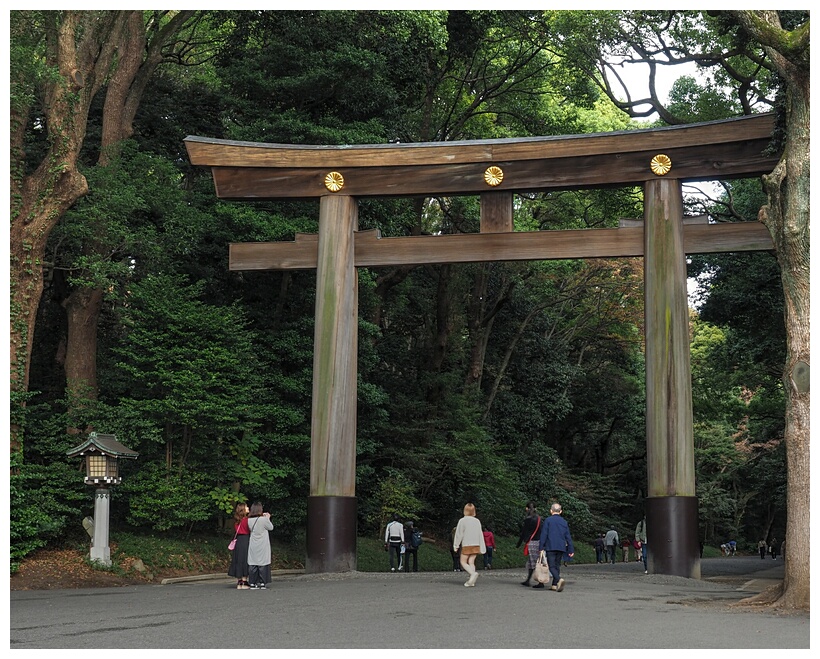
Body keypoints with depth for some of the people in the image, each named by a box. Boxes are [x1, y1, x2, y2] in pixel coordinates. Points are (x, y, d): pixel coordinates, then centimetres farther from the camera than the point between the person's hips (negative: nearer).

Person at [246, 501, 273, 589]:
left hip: (253, 546, 3)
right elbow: (271, 527, 1)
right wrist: (268, 518, 14)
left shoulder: (249, 520, -4)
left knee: (252, 565, 7)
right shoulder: (264, 519, -14)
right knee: (262, 565, 4)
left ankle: (252, 583, 7)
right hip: (263, 546, -3)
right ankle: (262, 583, 4)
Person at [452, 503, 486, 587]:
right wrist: (482, 548, 11)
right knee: (471, 562, 8)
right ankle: (471, 581, -4)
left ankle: (473, 573, -23)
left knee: (463, 562, 3)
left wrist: (455, 545, 2)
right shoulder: (477, 521, 6)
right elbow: (480, 535, 8)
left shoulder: (462, 521, -7)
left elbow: (459, 534, -6)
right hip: (476, 545, 5)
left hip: (466, 545, -5)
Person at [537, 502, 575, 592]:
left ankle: (559, 580, -31)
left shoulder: (548, 520, -3)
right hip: (561, 547, 4)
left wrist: (541, 547, -5)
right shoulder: (564, 522, 10)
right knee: (557, 565, 14)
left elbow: (543, 535, -7)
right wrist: (571, 550, 14)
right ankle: (554, 584, 14)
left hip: (550, 547, -4)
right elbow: (568, 537, 11)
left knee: (552, 566, -6)